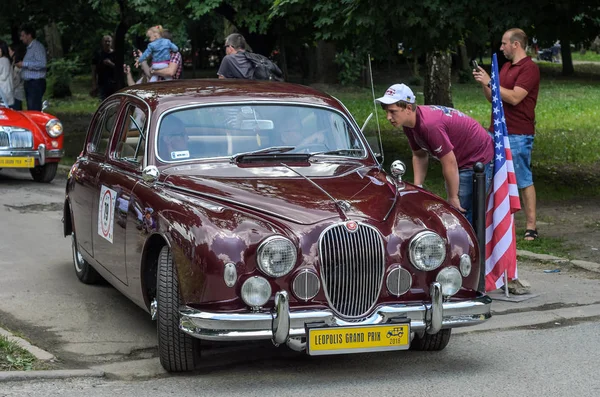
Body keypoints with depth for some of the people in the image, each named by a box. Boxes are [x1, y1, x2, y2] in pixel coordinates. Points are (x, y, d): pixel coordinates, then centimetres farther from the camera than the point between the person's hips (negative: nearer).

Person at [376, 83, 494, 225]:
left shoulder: (429, 125, -33)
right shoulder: (410, 124, -3)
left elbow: (449, 163, -27)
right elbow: (419, 155, 11)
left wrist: (453, 198, -17)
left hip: (478, 159, -10)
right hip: (461, 160, 10)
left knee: (463, 213, -15)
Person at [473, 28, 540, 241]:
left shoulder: (529, 68, -11)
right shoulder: (506, 67, 18)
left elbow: (514, 97, -21)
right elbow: (492, 98, 21)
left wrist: (490, 82, -15)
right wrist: (484, 83, 4)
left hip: (518, 135, -9)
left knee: (523, 180, -7)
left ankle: (531, 226, -4)